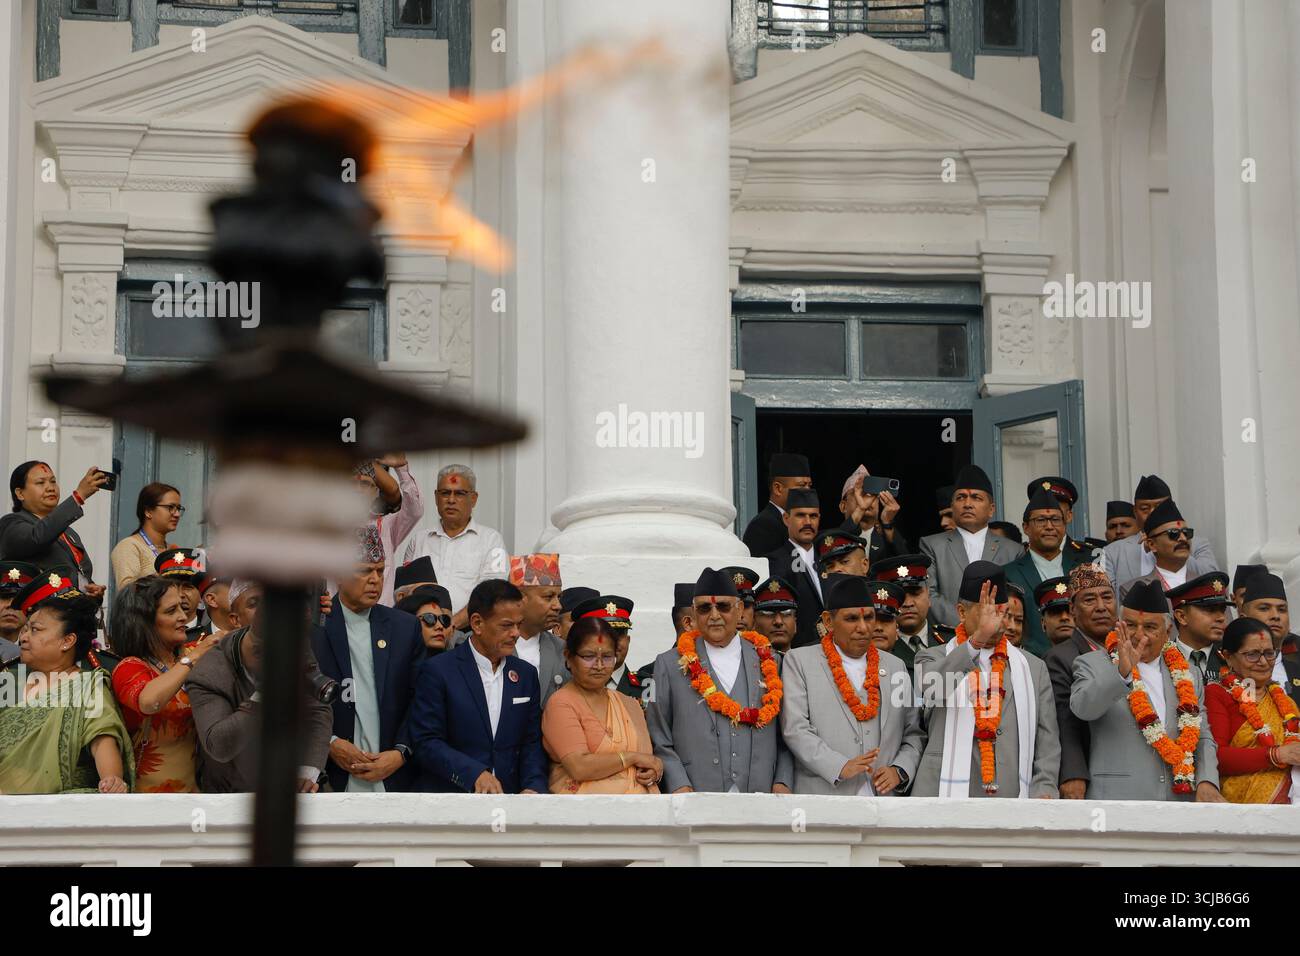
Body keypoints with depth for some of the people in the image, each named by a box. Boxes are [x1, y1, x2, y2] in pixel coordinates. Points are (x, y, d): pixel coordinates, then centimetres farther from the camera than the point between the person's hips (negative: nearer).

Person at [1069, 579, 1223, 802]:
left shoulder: (1188, 676, 18)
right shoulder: (1093, 664, 5)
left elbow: (1203, 739, 15)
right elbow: (1082, 708, -15)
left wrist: (1207, 783, -3)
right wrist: (1122, 673, -29)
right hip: (1118, 799, -4)